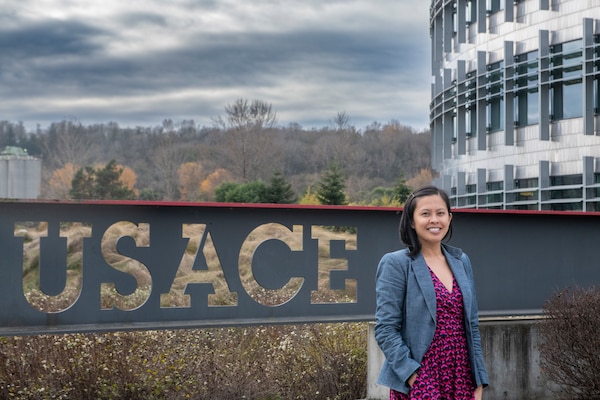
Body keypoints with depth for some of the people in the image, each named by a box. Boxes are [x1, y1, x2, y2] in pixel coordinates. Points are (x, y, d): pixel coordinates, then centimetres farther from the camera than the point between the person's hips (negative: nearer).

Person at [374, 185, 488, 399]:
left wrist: (478, 379, 8)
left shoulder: (462, 261, 11)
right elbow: (385, 330, -10)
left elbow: (471, 325, 13)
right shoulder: (395, 264, -6)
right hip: (419, 381, -5)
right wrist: (412, 376, -17)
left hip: (461, 378, 5)